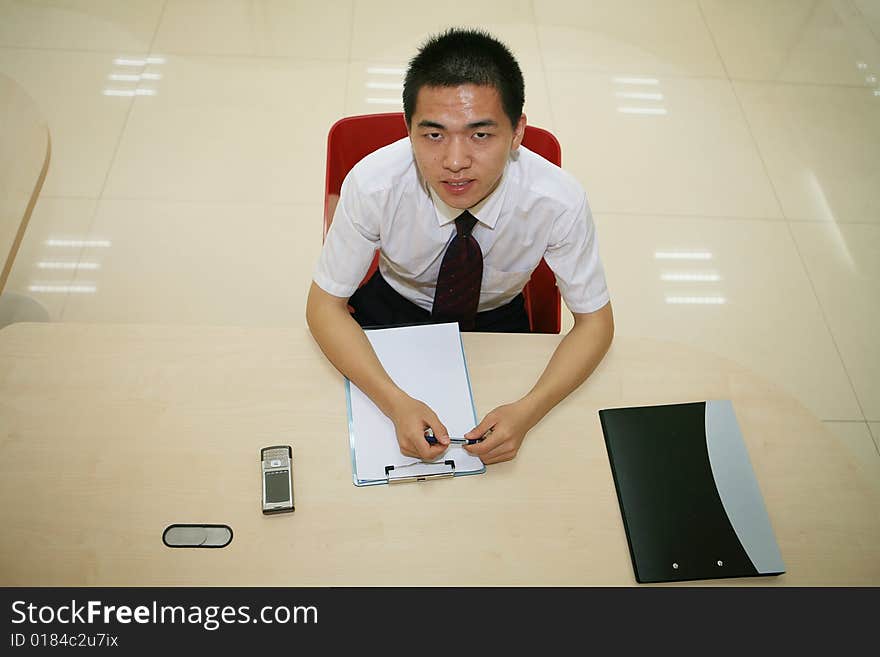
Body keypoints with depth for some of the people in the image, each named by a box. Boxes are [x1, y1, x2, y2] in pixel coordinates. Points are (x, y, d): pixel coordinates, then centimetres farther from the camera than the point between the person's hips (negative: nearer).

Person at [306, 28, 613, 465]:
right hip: (393, 310, 0)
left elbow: (595, 322, -16)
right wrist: (396, 403, -37)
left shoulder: (559, 202, -29)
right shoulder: (372, 185, -30)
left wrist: (527, 411, -34)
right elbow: (324, 305, -20)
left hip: (498, 318, 1)